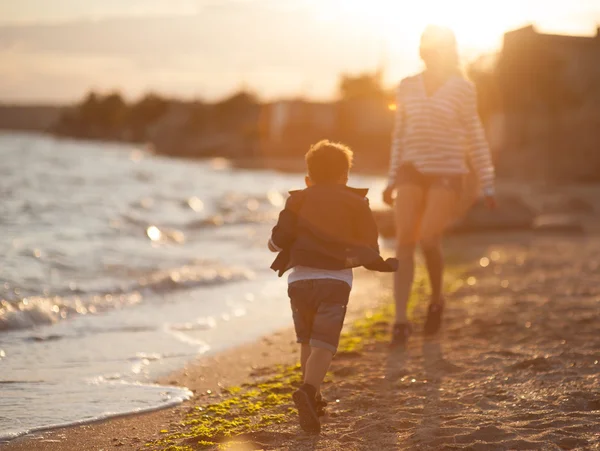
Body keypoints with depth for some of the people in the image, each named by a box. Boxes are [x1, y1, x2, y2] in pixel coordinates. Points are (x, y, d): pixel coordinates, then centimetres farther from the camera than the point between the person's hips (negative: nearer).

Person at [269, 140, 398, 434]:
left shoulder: (299, 199, 13)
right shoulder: (355, 203, 12)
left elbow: (280, 238, 1)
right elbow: (368, 246, 8)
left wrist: (274, 245, 24)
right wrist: (383, 264, 28)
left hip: (299, 277, 2)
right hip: (335, 279, -2)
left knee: (307, 341, 19)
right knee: (323, 344, -8)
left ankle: (313, 399, 24)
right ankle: (308, 391, -32)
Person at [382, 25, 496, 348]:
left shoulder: (462, 89, -3)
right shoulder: (408, 87, 7)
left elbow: (474, 138, 1)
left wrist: (487, 186, 0)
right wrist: (392, 181, 12)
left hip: (447, 174, -3)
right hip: (412, 172, 3)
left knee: (428, 240, -16)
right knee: (404, 242, -10)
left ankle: (436, 299, 13)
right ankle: (401, 322, -9)